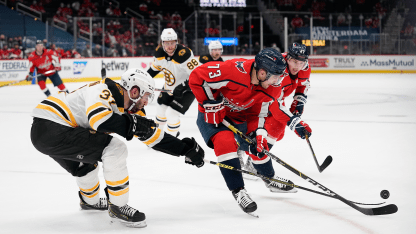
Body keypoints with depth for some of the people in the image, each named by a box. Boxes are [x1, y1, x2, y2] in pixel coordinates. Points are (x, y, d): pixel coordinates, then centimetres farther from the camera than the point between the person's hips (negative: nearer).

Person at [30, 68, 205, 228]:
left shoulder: (130, 109, 12)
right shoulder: (106, 90, -15)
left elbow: (154, 136, 17)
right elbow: (98, 118, -33)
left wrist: (185, 149, 16)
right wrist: (132, 124, -24)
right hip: (50, 126, -10)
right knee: (115, 149, -13)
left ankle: (90, 200, 59)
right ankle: (118, 207, -5)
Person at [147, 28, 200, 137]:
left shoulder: (183, 54, -33)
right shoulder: (159, 52, -11)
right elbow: (155, 67, 11)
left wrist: (183, 87, -38)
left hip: (187, 88, -7)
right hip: (169, 87, 7)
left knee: (172, 113, -16)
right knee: (161, 109, 18)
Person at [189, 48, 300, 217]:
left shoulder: (270, 88, -17)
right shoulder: (234, 70, -38)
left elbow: (258, 112, -4)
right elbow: (197, 77, -31)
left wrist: (259, 134, -18)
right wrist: (211, 105, -27)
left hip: (240, 114, 6)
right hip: (212, 114, -6)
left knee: (258, 146, 7)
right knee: (225, 142, -28)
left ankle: (270, 180, 35)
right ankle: (238, 191, -22)